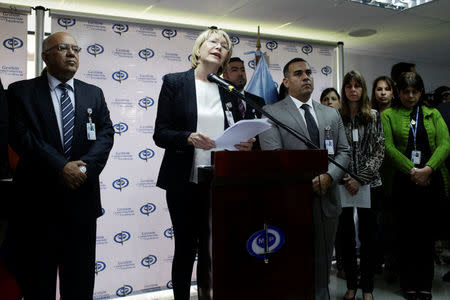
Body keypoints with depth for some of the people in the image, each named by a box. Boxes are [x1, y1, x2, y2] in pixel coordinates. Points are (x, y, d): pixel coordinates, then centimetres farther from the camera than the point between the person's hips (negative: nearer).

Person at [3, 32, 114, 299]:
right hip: (38, 198, -2)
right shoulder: (21, 91, 3)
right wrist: (60, 167, -18)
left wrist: (86, 167, -15)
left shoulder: (94, 94, 12)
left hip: (82, 197, 3)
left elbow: (106, 134, 1)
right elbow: (21, 135, -9)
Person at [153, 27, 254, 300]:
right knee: (185, 247, 6)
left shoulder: (230, 91, 12)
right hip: (184, 182, -3)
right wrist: (189, 138, -22)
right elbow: (160, 134, -5)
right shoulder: (174, 82, 1)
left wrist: (245, 144, -7)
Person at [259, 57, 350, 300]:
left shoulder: (332, 114, 14)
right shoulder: (271, 112, -1)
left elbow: (343, 151, 9)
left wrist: (329, 176, -10)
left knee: (322, 266, 14)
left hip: (326, 200, 4)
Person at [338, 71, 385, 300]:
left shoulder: (374, 117, 5)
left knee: (368, 235, 5)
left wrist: (360, 179, -11)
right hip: (343, 185, 0)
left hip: (369, 185, 0)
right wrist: (344, 177, -9)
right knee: (346, 234, 7)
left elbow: (379, 152, -1)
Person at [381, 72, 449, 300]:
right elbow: (388, 147, -5)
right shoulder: (388, 115, 7)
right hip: (403, 181, -2)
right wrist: (412, 170, -16)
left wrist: (428, 168, -14)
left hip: (431, 180, 2)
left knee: (427, 232, 6)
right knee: (406, 233, 2)